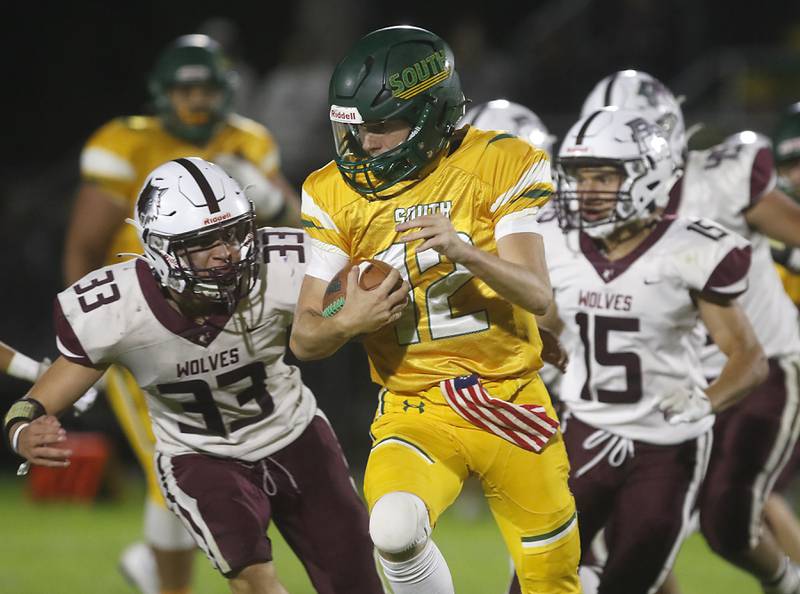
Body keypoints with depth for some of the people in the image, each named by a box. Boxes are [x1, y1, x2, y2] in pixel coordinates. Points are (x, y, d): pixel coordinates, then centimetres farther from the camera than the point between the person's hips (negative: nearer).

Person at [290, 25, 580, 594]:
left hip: (508, 399, 0)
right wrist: (347, 322, -23)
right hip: (415, 413, 0)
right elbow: (304, 338, 0)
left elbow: (538, 294, -16)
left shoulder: (497, 164, -7)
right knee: (395, 528, -31)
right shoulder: (337, 194, -1)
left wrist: (465, 252, -34)